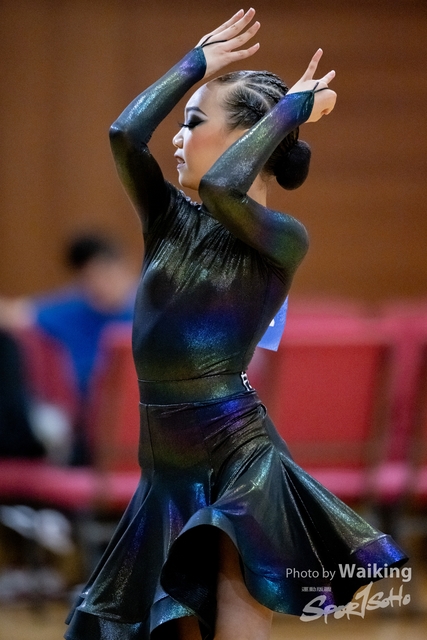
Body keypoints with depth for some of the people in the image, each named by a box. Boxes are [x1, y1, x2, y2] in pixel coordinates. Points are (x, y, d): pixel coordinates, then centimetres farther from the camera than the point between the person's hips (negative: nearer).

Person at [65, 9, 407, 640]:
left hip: (238, 457, -6)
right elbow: (126, 135, -4)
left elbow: (220, 186, -24)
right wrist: (197, 62, 9)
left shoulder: (283, 240, -4)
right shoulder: (172, 223, 11)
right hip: (166, 469, 6)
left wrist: (291, 109, -12)